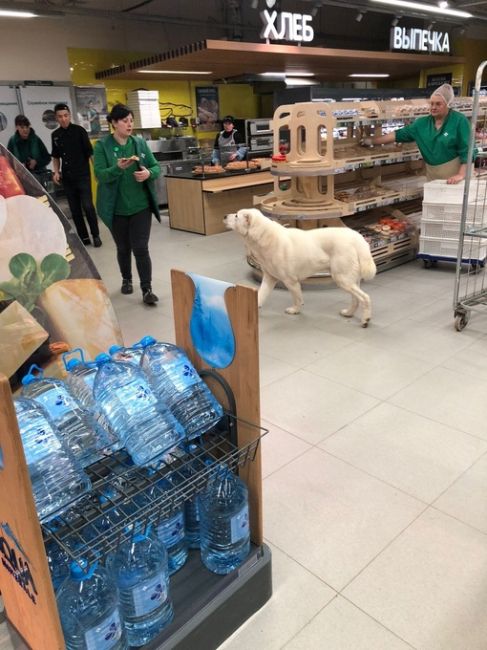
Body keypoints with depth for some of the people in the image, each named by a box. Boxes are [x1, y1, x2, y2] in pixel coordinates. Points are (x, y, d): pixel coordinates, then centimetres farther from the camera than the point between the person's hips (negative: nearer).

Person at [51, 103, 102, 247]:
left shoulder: (79, 130, -5)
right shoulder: (55, 135, 8)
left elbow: (90, 152, -5)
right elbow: (56, 156, 18)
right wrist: (56, 172, 5)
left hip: (83, 175, -4)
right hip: (67, 178, 4)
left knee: (87, 206, -8)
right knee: (75, 210, 7)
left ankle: (95, 235, 9)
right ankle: (83, 237, 16)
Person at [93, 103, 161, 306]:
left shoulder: (140, 143, 2)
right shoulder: (102, 146, -7)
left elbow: (156, 167, 5)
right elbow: (100, 175, -14)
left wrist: (149, 173, -18)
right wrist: (118, 168, -32)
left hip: (141, 206, 1)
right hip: (117, 208, -1)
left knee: (140, 248, -3)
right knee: (123, 248, 14)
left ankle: (147, 289, 3)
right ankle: (126, 280, 36)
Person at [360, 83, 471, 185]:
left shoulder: (459, 121, -10)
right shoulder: (423, 123, 4)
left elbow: (467, 150, -13)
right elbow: (399, 134, 6)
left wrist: (461, 175, -24)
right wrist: (372, 141, 4)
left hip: (453, 174, -5)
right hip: (433, 174, 5)